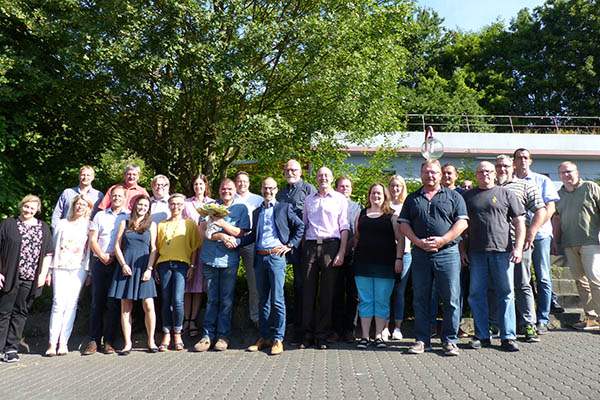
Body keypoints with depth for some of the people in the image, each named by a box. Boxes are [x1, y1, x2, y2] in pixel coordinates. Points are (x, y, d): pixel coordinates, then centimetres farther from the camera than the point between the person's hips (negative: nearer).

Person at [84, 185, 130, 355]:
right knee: (97, 302, 2)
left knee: (113, 304, -1)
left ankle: (108, 341, 5)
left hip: (118, 263, -2)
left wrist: (114, 256, -10)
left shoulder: (130, 217, 8)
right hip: (99, 263, 2)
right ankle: (94, 341, 7)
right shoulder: (100, 215, 15)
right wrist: (102, 256, -6)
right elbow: (92, 240, 10)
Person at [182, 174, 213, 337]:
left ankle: (193, 321, 3)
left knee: (199, 285, -1)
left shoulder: (213, 204, 11)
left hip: (205, 246, 0)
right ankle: (186, 320, 4)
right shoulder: (186, 203, 13)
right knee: (187, 283, -2)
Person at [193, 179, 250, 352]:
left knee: (226, 301, 2)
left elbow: (240, 233, -2)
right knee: (211, 299, 4)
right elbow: (203, 231, 1)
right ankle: (207, 335, 10)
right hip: (210, 259, 1)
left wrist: (221, 223, -13)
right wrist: (223, 237, -12)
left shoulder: (241, 208, 8)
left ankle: (223, 336, 10)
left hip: (229, 260, -1)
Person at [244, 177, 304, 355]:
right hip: (260, 257, 5)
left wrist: (290, 245, -4)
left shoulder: (284, 207, 5)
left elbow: (300, 226, 4)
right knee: (263, 300, 10)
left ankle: (278, 339, 1)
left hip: (276, 256, -5)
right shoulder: (256, 212, 19)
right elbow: (253, 234, 21)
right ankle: (263, 337, 17)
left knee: (277, 300, -6)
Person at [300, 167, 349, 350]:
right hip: (310, 245, 2)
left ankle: (322, 336, 7)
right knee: (308, 290, 0)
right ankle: (308, 334, 7)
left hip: (331, 245, -2)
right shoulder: (308, 199, 18)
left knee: (327, 292, -1)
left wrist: (342, 251, -6)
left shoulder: (340, 199, 9)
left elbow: (344, 227, 4)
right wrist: (301, 248, 8)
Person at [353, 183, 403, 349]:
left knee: (382, 301, 2)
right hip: (363, 263, 2)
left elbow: (400, 239, 3)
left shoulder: (392, 215, 5)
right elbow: (356, 237, 17)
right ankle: (365, 336, 9)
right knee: (365, 300, 4)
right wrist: (355, 256, 9)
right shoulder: (361, 214, 14)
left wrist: (399, 258, -6)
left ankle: (379, 336, 10)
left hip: (385, 264, -2)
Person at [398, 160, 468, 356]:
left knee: (451, 299, -1)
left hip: (447, 253, -2)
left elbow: (462, 222, 1)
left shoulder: (453, 196, 10)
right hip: (420, 254, 2)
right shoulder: (412, 198, 16)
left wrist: (442, 240, -12)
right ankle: (422, 340, 14)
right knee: (420, 299, 5)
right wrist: (418, 242, -7)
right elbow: (404, 224, 9)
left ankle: (449, 340, 9)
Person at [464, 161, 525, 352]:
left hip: (502, 251, -1)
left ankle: (508, 337, 9)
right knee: (476, 294, 3)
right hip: (476, 252, 1)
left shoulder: (505, 194, 9)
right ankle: (482, 336, 13)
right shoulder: (467, 196, 13)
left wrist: (518, 247, -5)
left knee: (506, 293, 1)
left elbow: (519, 222, 6)